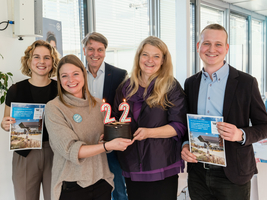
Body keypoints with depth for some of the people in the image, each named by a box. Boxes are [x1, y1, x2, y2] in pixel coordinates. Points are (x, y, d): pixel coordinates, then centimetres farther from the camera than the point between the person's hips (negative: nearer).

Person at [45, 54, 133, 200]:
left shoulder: (99, 104, 4)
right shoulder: (53, 108, -10)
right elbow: (70, 150, -18)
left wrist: (109, 138, -10)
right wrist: (107, 146, -27)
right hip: (71, 186, -4)